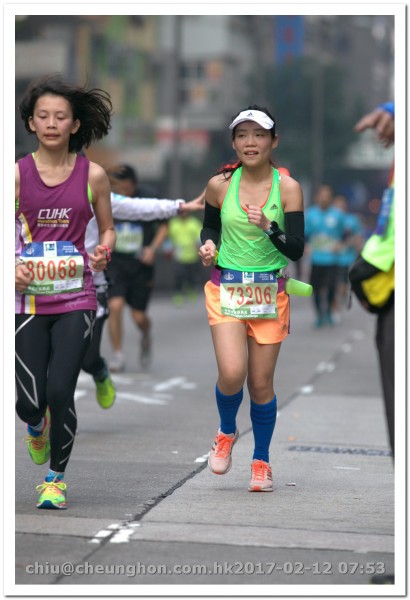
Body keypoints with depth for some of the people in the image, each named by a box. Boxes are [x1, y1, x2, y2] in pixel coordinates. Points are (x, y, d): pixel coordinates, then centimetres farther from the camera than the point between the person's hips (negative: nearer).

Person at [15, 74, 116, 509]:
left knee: (60, 391, -10)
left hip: (75, 299, 0)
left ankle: (55, 478, 14)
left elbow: (107, 228, 13)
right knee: (29, 401, -3)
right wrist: (12, 269, -15)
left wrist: (103, 252, -8)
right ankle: (36, 426, 37)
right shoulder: (16, 174, -1)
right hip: (28, 299, 0)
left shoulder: (92, 175, 1)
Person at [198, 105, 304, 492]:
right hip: (225, 288, 0)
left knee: (261, 383, 3)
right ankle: (227, 432, 16)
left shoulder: (287, 188, -6)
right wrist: (208, 246, -6)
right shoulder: (220, 184, -1)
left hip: (269, 292, 0)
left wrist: (270, 228, -26)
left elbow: (297, 250, -9)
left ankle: (261, 461, 23)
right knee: (231, 373, -16)